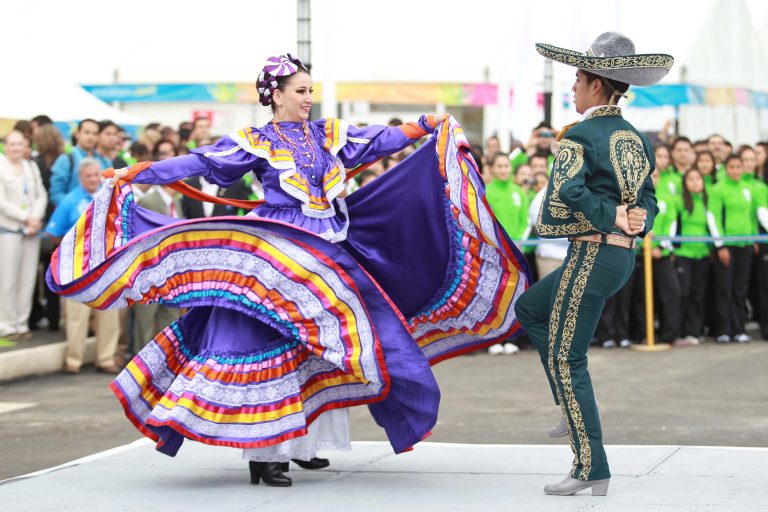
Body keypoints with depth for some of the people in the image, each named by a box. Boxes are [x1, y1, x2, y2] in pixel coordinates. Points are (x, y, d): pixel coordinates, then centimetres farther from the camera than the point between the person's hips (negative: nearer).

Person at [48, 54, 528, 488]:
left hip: (326, 255, 6)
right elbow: (198, 163, -7)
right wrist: (134, 173, -13)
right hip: (276, 254, -5)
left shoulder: (328, 134, 12)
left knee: (324, 348, 7)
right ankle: (265, 452, -7)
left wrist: (428, 126, 4)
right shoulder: (255, 142, -2)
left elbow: (379, 141, 12)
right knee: (273, 346, -9)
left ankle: (304, 441, 17)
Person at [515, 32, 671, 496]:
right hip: (622, 256, 9)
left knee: (565, 358, -2)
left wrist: (611, 217, -18)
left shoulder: (581, 136, -12)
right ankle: (578, 406, 19)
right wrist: (635, 222, -9)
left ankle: (593, 471, -2)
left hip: (592, 255, -9)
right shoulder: (636, 139, 13)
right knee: (530, 308, 26)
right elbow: (649, 202, 10)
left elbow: (567, 190, -28)